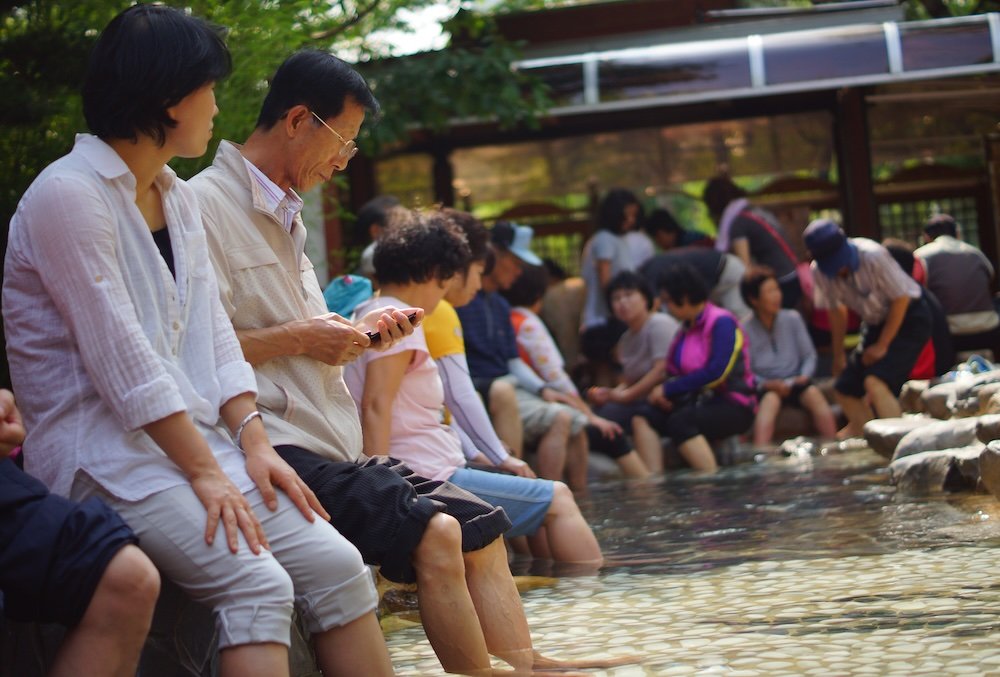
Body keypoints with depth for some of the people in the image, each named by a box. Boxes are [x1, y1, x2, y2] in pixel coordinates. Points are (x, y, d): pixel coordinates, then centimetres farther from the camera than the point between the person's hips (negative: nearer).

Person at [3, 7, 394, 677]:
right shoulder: (68, 194, -12)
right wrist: (204, 471, -18)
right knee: (257, 583, -27)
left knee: (335, 564, -10)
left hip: (195, 439, 9)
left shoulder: (178, 198, 17)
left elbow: (211, 331, 13)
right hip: (103, 453, -8)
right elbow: (119, 354, -17)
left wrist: (251, 440, -1)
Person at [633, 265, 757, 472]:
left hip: (733, 407, -8)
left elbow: (716, 373, -20)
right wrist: (661, 393, -10)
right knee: (645, 416, -16)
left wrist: (668, 390, -16)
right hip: (697, 403, 8)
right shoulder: (687, 328, 17)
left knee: (680, 421, -33)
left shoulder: (721, 322, -9)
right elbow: (675, 373, 13)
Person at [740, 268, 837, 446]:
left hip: (795, 383, 3)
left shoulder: (792, 319, 5)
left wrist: (804, 376, -11)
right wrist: (766, 384, -21)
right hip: (766, 387, -3)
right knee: (770, 400, -36)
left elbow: (809, 355, 8)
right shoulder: (746, 330, -4)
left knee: (814, 394, -29)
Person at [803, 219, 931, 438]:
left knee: (875, 381, -26)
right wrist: (839, 354, 13)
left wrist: (882, 345, -13)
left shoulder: (873, 256, -29)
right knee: (845, 389, 4)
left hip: (908, 317, -6)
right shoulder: (819, 272, -13)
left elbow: (901, 299, -18)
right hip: (876, 323, 6)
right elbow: (836, 311, 5)